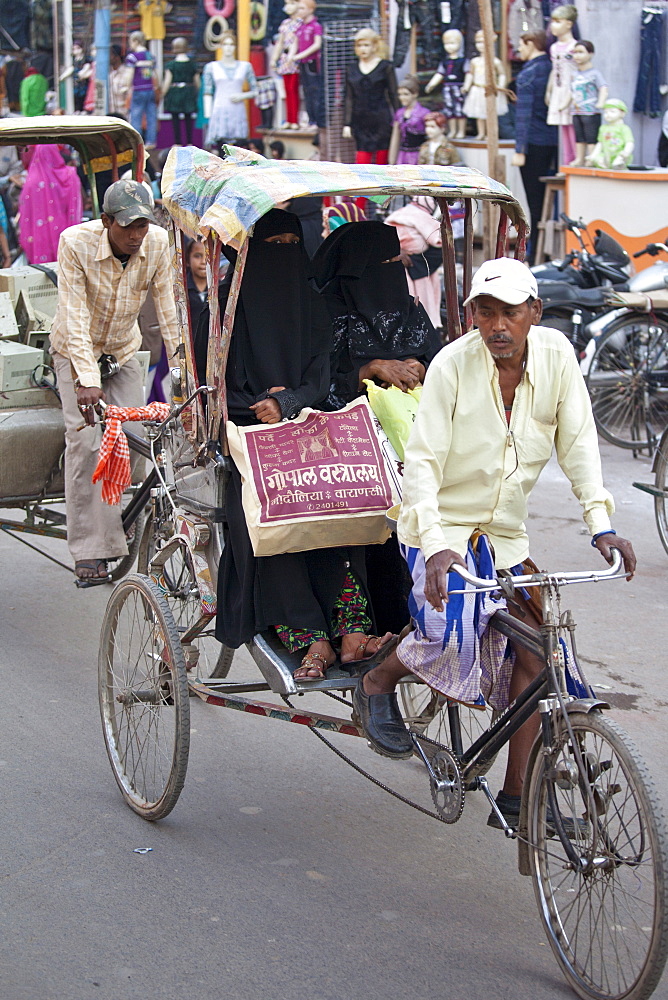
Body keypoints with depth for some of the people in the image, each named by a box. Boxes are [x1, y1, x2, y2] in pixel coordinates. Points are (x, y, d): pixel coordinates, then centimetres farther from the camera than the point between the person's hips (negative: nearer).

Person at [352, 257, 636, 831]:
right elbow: (422, 461, -20)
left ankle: (515, 797, 6)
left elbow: (578, 443, -4)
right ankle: (377, 683, 2)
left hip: (506, 533, 5)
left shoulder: (555, 354, -8)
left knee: (533, 649, -3)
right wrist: (434, 546, -34)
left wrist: (601, 525, -17)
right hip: (442, 524, -5)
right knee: (453, 629, -29)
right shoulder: (453, 365, -18)